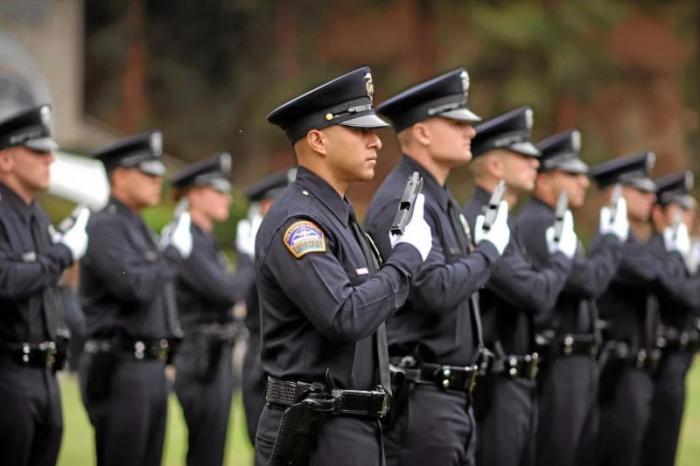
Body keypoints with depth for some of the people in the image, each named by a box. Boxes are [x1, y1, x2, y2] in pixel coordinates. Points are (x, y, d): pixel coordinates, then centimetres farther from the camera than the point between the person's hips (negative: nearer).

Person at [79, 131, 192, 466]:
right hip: (121, 370, -9)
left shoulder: (139, 229, 20)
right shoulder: (104, 228, -11)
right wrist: (174, 252, -12)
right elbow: (134, 286, -23)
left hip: (152, 367, 9)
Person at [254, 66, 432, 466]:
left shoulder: (341, 217, 17)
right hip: (316, 433, -10)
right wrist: (408, 254, -15)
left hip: (356, 428, 10)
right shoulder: (296, 223, -15)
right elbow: (346, 317, -25)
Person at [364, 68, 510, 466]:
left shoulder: (444, 201, 16)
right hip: (418, 398, -10)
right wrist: (490, 248, -12)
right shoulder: (401, 202, -15)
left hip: (453, 394, 10)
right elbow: (435, 291, -24)